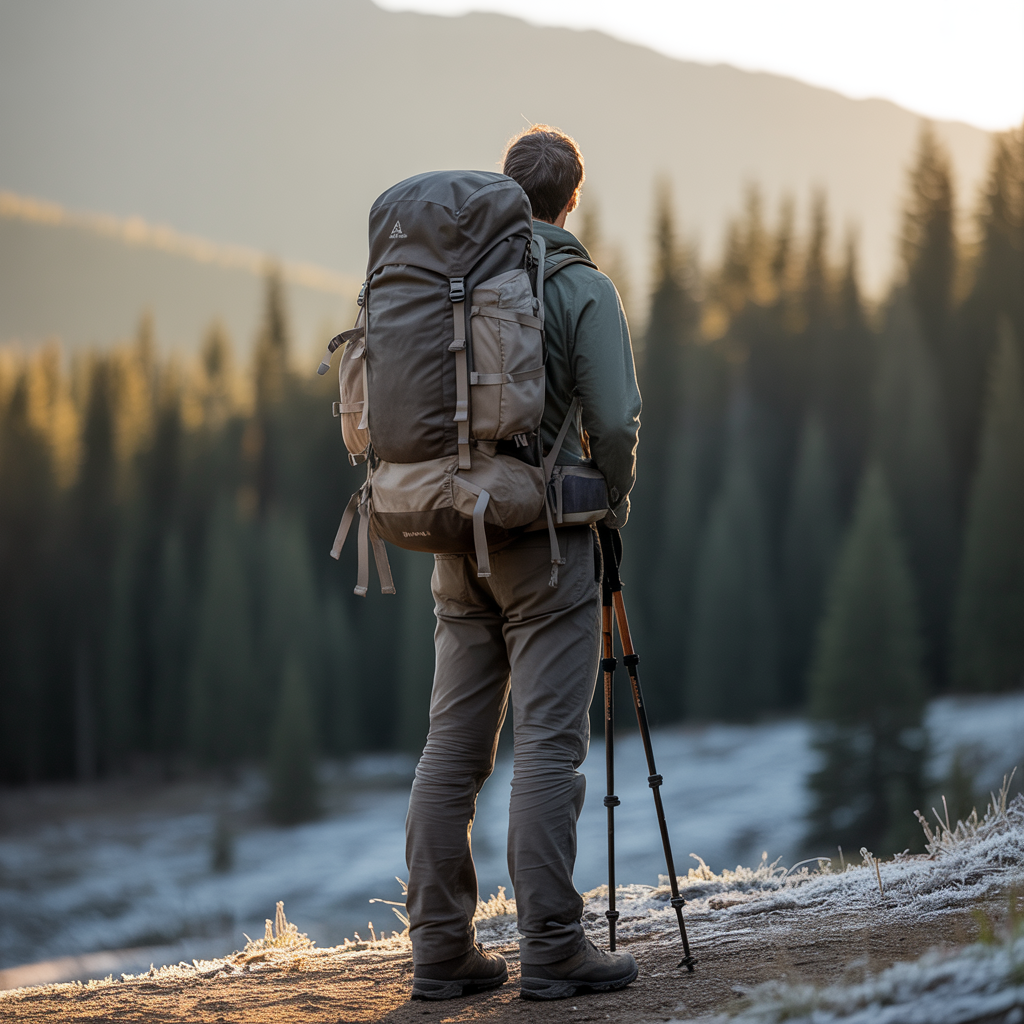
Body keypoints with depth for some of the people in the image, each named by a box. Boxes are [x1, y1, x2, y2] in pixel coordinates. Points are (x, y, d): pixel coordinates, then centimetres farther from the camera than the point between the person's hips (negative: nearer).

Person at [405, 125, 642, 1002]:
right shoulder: (582, 287, -6)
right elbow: (615, 420, -12)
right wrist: (613, 503, 4)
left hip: (455, 537, 5)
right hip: (545, 535, -5)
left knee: (452, 746, 7)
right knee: (548, 744, -5)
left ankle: (442, 947, 8)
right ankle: (551, 946, -7)